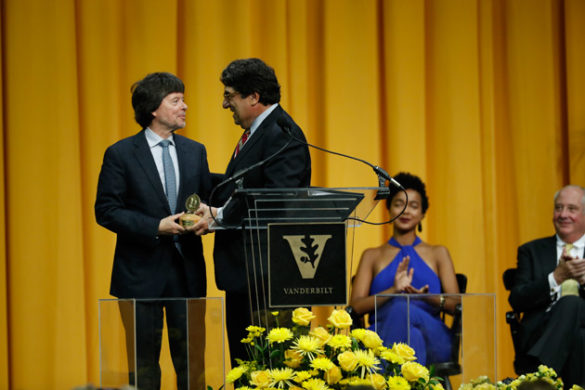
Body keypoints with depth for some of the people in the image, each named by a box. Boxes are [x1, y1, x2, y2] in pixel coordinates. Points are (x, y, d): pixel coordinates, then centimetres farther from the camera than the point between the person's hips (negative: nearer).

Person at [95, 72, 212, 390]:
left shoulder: (195, 152, 10)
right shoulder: (120, 154, -4)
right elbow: (106, 210, -8)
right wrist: (156, 227, -18)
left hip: (187, 270, 4)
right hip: (142, 271, -4)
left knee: (191, 359, 5)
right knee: (143, 361, 4)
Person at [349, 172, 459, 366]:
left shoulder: (438, 254, 25)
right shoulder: (372, 256, 24)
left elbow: (456, 305, 11)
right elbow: (355, 306, 8)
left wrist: (427, 297, -12)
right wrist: (394, 290, -11)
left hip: (432, 341, 0)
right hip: (384, 339, 0)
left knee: (403, 309, -37)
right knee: (401, 305, -38)